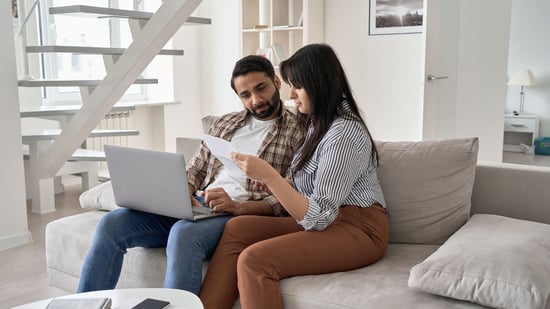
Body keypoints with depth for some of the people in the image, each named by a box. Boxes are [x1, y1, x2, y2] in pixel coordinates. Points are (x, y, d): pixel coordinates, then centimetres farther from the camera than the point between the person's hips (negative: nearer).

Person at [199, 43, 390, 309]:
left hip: (357, 227, -9)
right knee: (237, 228, -11)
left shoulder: (344, 133, -18)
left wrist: (268, 175, -27)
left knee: (254, 260, -27)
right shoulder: (319, 123, 12)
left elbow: (318, 217, -21)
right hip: (326, 220, 9)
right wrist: (272, 183, 0)